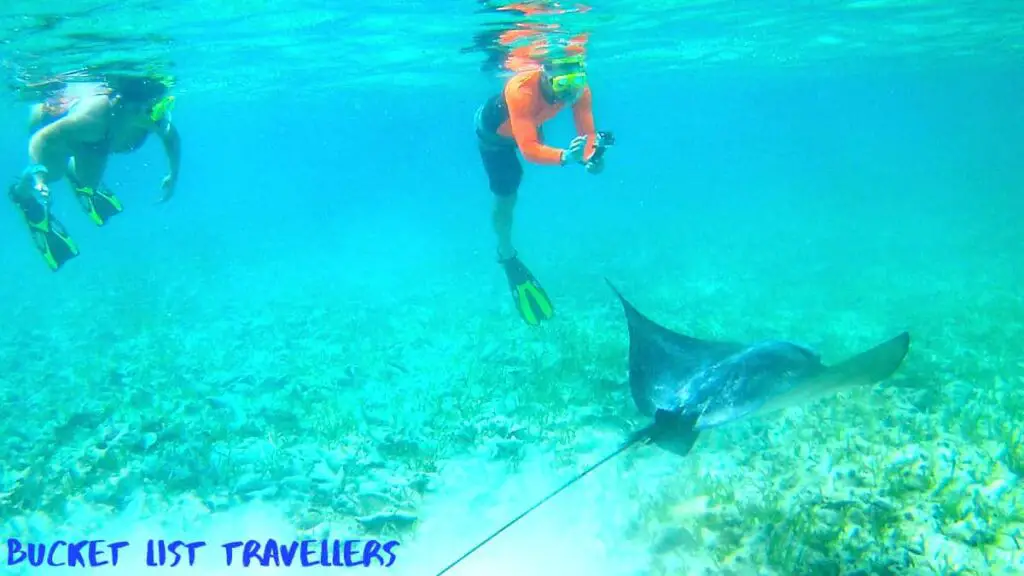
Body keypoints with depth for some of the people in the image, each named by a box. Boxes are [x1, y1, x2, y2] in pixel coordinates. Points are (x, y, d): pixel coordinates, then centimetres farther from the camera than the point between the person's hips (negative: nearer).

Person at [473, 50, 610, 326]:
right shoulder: (522, 90, -48)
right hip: (495, 130, -5)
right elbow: (528, 149, -54)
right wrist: (565, 157, -71)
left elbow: (588, 133, -33)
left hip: (530, 125, 5)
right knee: (506, 197, 1)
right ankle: (507, 255, 24)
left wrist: (592, 156, -56)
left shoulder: (580, 90, -33)